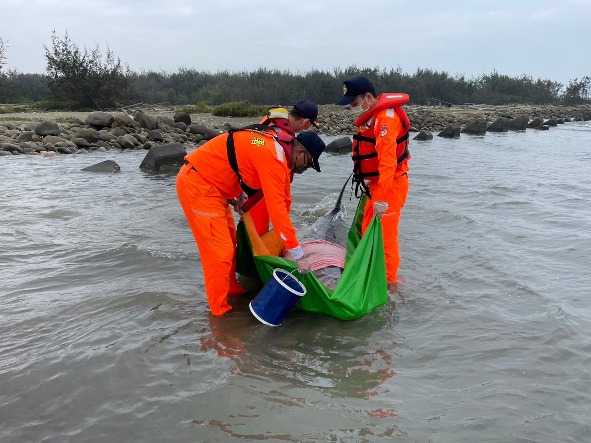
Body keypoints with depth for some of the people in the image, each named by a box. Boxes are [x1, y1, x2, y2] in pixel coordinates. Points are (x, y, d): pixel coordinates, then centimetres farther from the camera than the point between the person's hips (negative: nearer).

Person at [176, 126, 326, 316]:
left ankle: (231, 288, 33)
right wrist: (294, 248, -17)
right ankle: (220, 309, 4)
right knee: (219, 251, -8)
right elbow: (276, 206, -24)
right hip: (197, 185, -10)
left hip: (210, 184, 10)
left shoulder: (279, 146, 6)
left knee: (230, 242, 19)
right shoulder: (273, 157, -24)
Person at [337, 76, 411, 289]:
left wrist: (382, 198, -30)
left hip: (391, 184, -10)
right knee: (368, 231, 18)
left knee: (384, 234, -4)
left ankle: (389, 281, 10)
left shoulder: (386, 117, -21)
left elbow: (388, 161, -27)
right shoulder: (372, 114, 11)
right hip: (376, 183, 10)